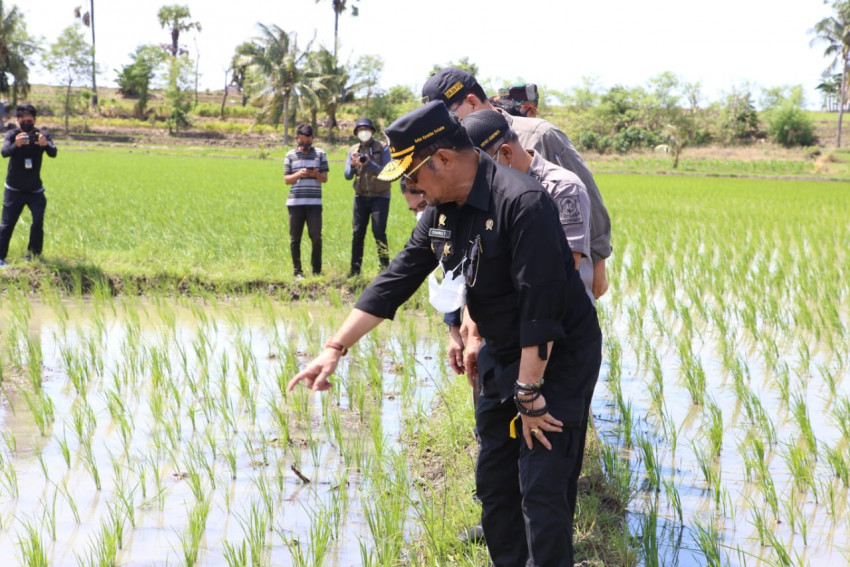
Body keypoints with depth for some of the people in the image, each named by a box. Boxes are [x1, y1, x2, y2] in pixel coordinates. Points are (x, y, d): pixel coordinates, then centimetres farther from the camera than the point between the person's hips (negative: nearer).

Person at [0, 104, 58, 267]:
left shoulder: (42, 135, -8)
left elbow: (53, 153, -25)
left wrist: (45, 144, -50)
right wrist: (16, 144, -52)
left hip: (35, 190, 1)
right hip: (14, 190, -1)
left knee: (38, 222, -8)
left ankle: (34, 255, 6)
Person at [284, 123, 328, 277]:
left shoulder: (320, 154, 8)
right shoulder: (290, 155, 9)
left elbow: (325, 178, 6)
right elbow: (286, 179, 8)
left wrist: (316, 174, -16)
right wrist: (298, 174, -12)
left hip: (314, 202, -1)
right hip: (295, 202, 1)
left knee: (316, 237, -5)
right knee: (295, 238, 2)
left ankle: (317, 270, 6)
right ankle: (297, 271, 8)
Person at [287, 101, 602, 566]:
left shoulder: (522, 202, -27)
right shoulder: (442, 211, 0)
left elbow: (541, 304, -29)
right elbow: (395, 280, 3)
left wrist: (529, 392, -25)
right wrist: (335, 348, -2)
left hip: (558, 358, -8)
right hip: (502, 355, 8)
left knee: (542, 492, -9)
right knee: (494, 480, 13)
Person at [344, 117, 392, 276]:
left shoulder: (382, 148, -2)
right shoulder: (353, 150, 9)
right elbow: (347, 175, 4)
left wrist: (369, 164, -24)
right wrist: (353, 165, -18)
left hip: (380, 196, -4)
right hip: (361, 196, 4)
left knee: (379, 233, -10)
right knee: (357, 233, 2)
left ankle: (385, 268, -2)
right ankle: (355, 270, 7)